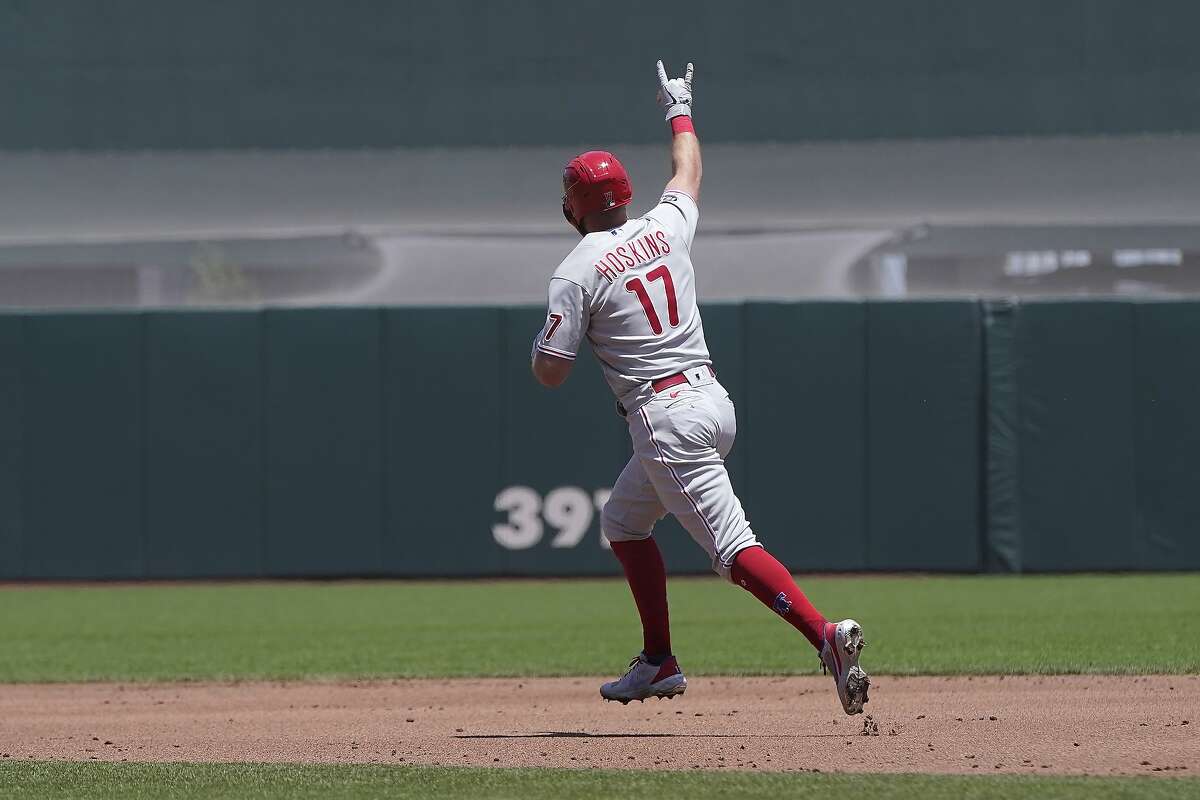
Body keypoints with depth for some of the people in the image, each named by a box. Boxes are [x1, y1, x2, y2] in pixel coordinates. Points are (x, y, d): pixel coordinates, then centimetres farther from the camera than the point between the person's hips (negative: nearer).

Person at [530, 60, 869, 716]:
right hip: (714, 402, 8)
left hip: (666, 420, -8)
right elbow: (688, 171, 32)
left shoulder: (576, 273, -8)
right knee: (623, 522, 25)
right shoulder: (665, 227, 9)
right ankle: (659, 663, 25)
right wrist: (679, 110, 49)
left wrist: (544, 339, 14)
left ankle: (825, 635, -34)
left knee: (732, 545, -16)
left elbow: (549, 373, -8)